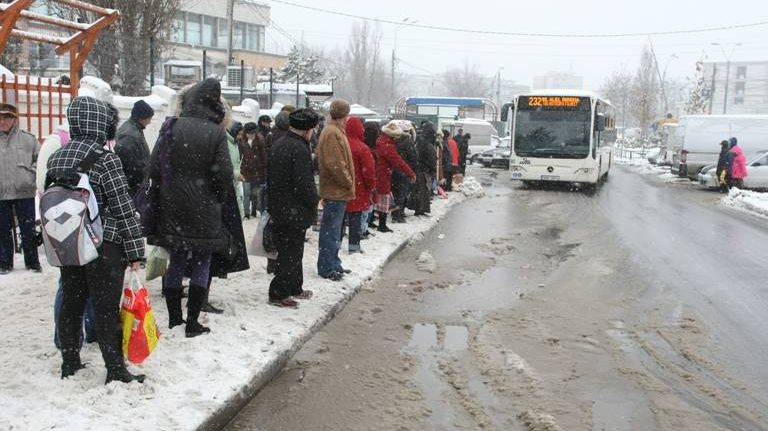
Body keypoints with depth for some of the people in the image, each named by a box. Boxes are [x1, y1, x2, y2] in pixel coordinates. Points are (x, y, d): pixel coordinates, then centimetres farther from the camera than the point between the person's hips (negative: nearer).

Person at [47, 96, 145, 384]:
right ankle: (116, 371, 9)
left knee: (71, 304, 16)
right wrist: (135, 251, -9)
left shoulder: (55, 158, 5)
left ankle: (70, 364, 29)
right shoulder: (105, 158, -15)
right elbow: (123, 209, -15)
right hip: (104, 244, -6)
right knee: (106, 309, 0)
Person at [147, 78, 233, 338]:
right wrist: (218, 199, 8)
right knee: (201, 265, 8)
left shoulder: (171, 127, -3)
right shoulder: (215, 133, -11)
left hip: (172, 209, 3)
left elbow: (155, 167, -3)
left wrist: (167, 190, 13)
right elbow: (224, 174, -10)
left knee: (175, 263, 13)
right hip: (203, 210, -3)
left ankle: (174, 320, 22)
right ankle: (192, 323, 10)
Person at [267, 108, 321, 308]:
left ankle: (295, 288, 31)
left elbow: (271, 176, 16)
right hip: (295, 212, -9)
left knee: (290, 251, 20)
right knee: (291, 253, 1)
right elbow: (304, 184, -23)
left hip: (277, 208, 9)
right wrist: (315, 200, -7)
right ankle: (278, 293, 6)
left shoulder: (277, 144, 10)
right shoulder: (299, 149, -21)